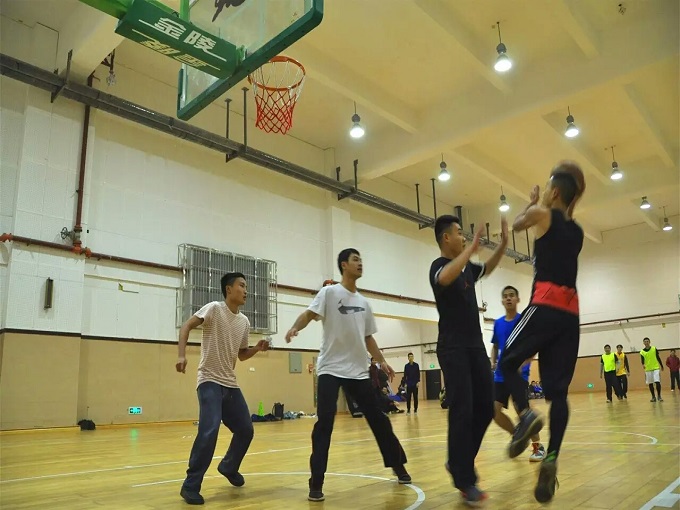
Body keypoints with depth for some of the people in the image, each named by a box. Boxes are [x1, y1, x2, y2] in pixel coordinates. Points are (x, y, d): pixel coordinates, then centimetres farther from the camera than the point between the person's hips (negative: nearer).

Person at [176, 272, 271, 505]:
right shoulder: (214, 308, -9)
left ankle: (228, 467, 38)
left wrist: (257, 348, -1)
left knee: (246, 430, 11)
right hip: (210, 381, -7)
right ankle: (190, 486, -6)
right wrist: (182, 355, -30)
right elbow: (186, 326, -17)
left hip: (231, 384, 7)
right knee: (209, 431, -22)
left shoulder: (244, 321, 10)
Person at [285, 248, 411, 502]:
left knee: (378, 418, 12)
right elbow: (309, 313, -17)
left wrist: (381, 361, 12)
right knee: (324, 423, -10)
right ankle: (316, 484, -1)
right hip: (331, 369, -5)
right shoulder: (330, 292, -3)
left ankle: (398, 466, 30)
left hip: (359, 371, 5)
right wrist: (295, 327, -37)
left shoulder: (364, 302, 15)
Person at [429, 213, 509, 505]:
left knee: (485, 409, 9)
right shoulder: (439, 265, -10)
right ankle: (465, 481, 2)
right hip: (453, 349, -8)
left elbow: (487, 269, 35)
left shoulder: (467, 268, 14)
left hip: (476, 346, 8)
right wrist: (471, 248, -29)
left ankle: (458, 463, 23)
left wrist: (503, 244, 20)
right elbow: (445, 279, -35)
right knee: (462, 413, -8)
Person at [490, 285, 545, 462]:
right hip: (500, 375, 5)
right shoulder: (497, 323, 9)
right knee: (494, 411, -2)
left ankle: (538, 446, 10)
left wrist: (520, 364, -25)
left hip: (519, 374, -5)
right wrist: (492, 362, 2)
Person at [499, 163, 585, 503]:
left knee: (508, 362, 8)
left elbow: (516, 225, 20)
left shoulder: (542, 214, 2)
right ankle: (552, 459, -4)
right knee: (557, 389, 4)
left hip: (545, 305, -6)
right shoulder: (577, 231, 20)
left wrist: (532, 202, 35)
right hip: (570, 311, 6)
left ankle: (526, 414, -16)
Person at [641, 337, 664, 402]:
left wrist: (661, 366, 12)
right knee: (650, 383, 5)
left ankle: (659, 396, -2)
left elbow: (658, 358, 8)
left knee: (657, 382, -12)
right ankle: (653, 397, 14)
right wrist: (643, 365, -24)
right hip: (648, 369, 1)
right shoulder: (642, 352, 0)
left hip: (656, 368, -1)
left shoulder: (654, 349, 1)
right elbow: (642, 361, -3)